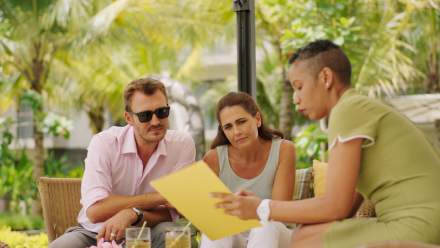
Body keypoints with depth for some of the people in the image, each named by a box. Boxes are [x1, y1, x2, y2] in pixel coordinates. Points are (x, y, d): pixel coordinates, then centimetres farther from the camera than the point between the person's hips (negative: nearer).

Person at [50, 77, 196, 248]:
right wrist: (159, 197, -25)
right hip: (94, 233, -1)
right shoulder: (104, 143, -14)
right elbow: (95, 211, -26)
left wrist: (133, 214, -32)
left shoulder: (183, 144, -10)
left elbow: (171, 212, -12)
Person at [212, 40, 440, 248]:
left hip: (416, 228, -9)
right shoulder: (365, 111, 20)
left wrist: (261, 208, -4)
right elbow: (347, 204, 15)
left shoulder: (348, 109, -9)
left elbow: (336, 207, -13)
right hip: (417, 224, 9)